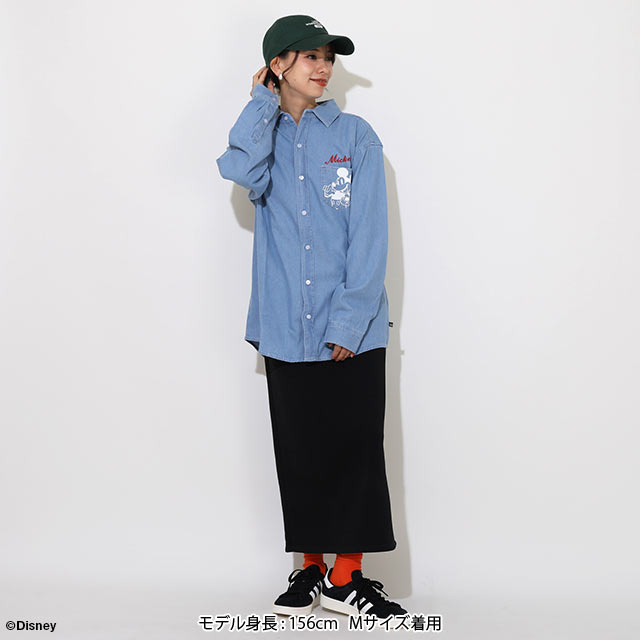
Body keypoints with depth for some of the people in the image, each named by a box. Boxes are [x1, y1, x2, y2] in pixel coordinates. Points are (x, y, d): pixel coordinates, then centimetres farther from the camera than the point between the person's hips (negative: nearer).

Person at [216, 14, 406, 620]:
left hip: (352, 331, -2)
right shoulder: (263, 135, 10)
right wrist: (264, 101, -2)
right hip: (286, 326, 2)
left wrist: (350, 320, -11)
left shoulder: (355, 136, 4)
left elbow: (369, 237, -2)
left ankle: (345, 577, 8)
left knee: (354, 449, -3)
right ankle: (311, 568, 21)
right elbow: (241, 171, -16)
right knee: (299, 452, 8)